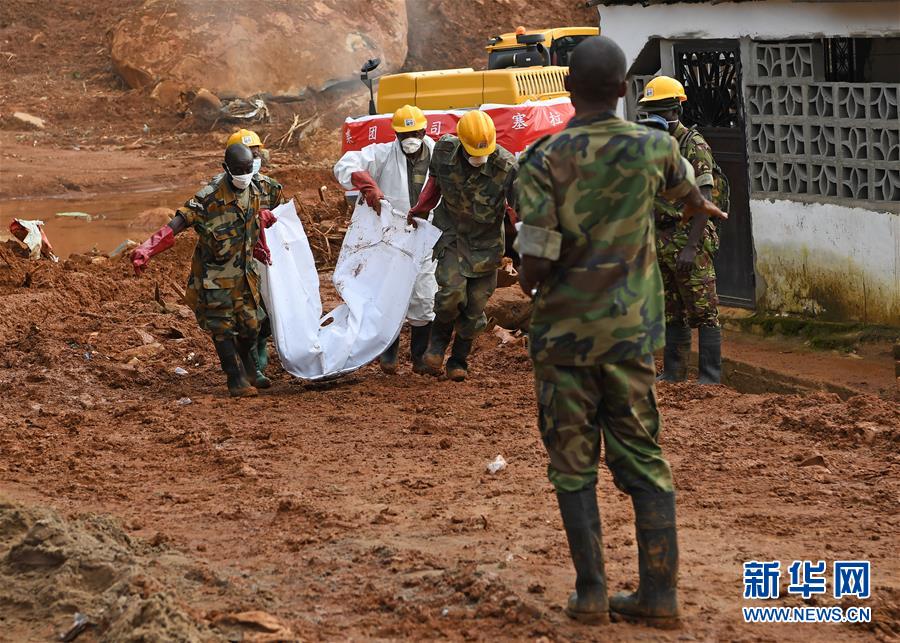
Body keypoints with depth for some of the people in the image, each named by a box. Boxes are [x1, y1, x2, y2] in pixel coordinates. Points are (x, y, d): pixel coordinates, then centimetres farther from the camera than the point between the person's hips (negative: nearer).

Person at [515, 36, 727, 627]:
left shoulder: (545, 159, -11)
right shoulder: (654, 148, -1)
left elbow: (535, 260, -16)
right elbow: (685, 186, 25)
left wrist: (529, 282, 9)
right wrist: (702, 206, 49)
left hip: (563, 331, -2)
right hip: (631, 331, 2)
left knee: (573, 464, 7)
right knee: (642, 457, 9)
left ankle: (591, 594, 6)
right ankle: (659, 593, 7)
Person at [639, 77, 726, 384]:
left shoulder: (694, 146, -10)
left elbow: (703, 201, -15)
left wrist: (691, 246, -21)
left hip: (688, 239, -8)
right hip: (658, 241, 8)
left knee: (703, 311, -5)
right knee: (671, 312, 13)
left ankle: (710, 377, -4)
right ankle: (673, 372, 19)